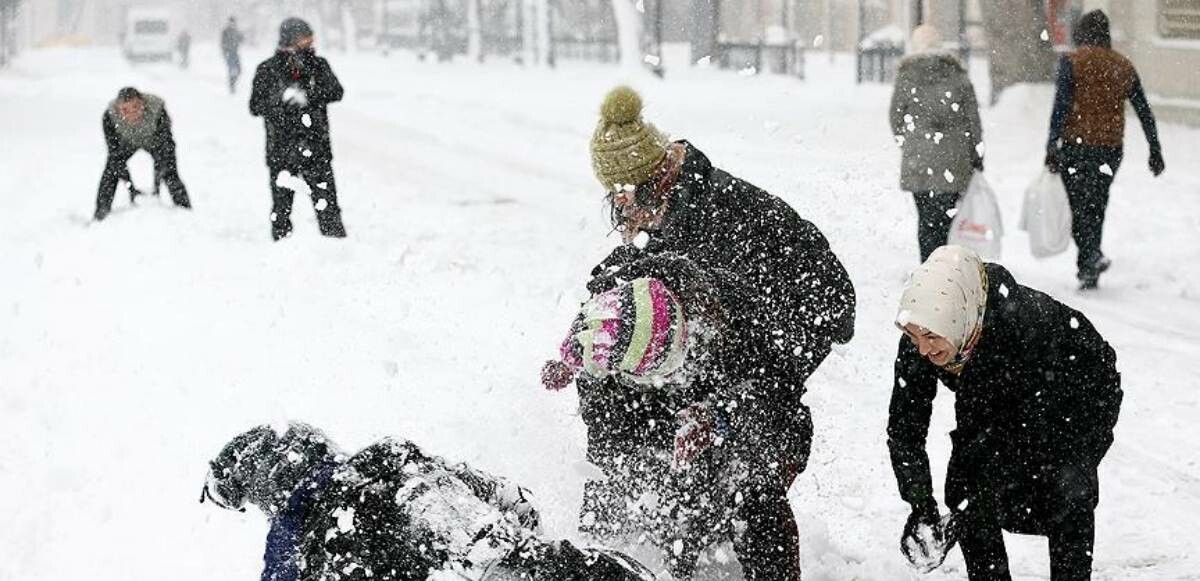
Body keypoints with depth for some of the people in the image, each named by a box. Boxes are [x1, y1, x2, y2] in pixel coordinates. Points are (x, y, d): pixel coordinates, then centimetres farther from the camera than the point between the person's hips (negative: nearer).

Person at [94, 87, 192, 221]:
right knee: (111, 171, -12)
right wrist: (131, 188, -35)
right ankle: (100, 217, 1)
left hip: (153, 139, -1)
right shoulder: (110, 116, -36)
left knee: (170, 174, -13)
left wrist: (156, 185, -38)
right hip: (126, 142, 1)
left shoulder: (156, 108, -39)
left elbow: (166, 146, -33)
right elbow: (115, 153, -30)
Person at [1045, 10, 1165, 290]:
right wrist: (1155, 151, 16)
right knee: (1096, 206, 13)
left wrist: (1051, 148, -12)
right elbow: (1144, 111, 11)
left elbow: (1061, 106, -13)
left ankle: (1092, 256, -23)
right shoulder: (1124, 66, 10)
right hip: (1111, 149, 5)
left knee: (1077, 205, -2)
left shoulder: (1072, 62, -5)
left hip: (1075, 145, -5)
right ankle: (1088, 271, 15)